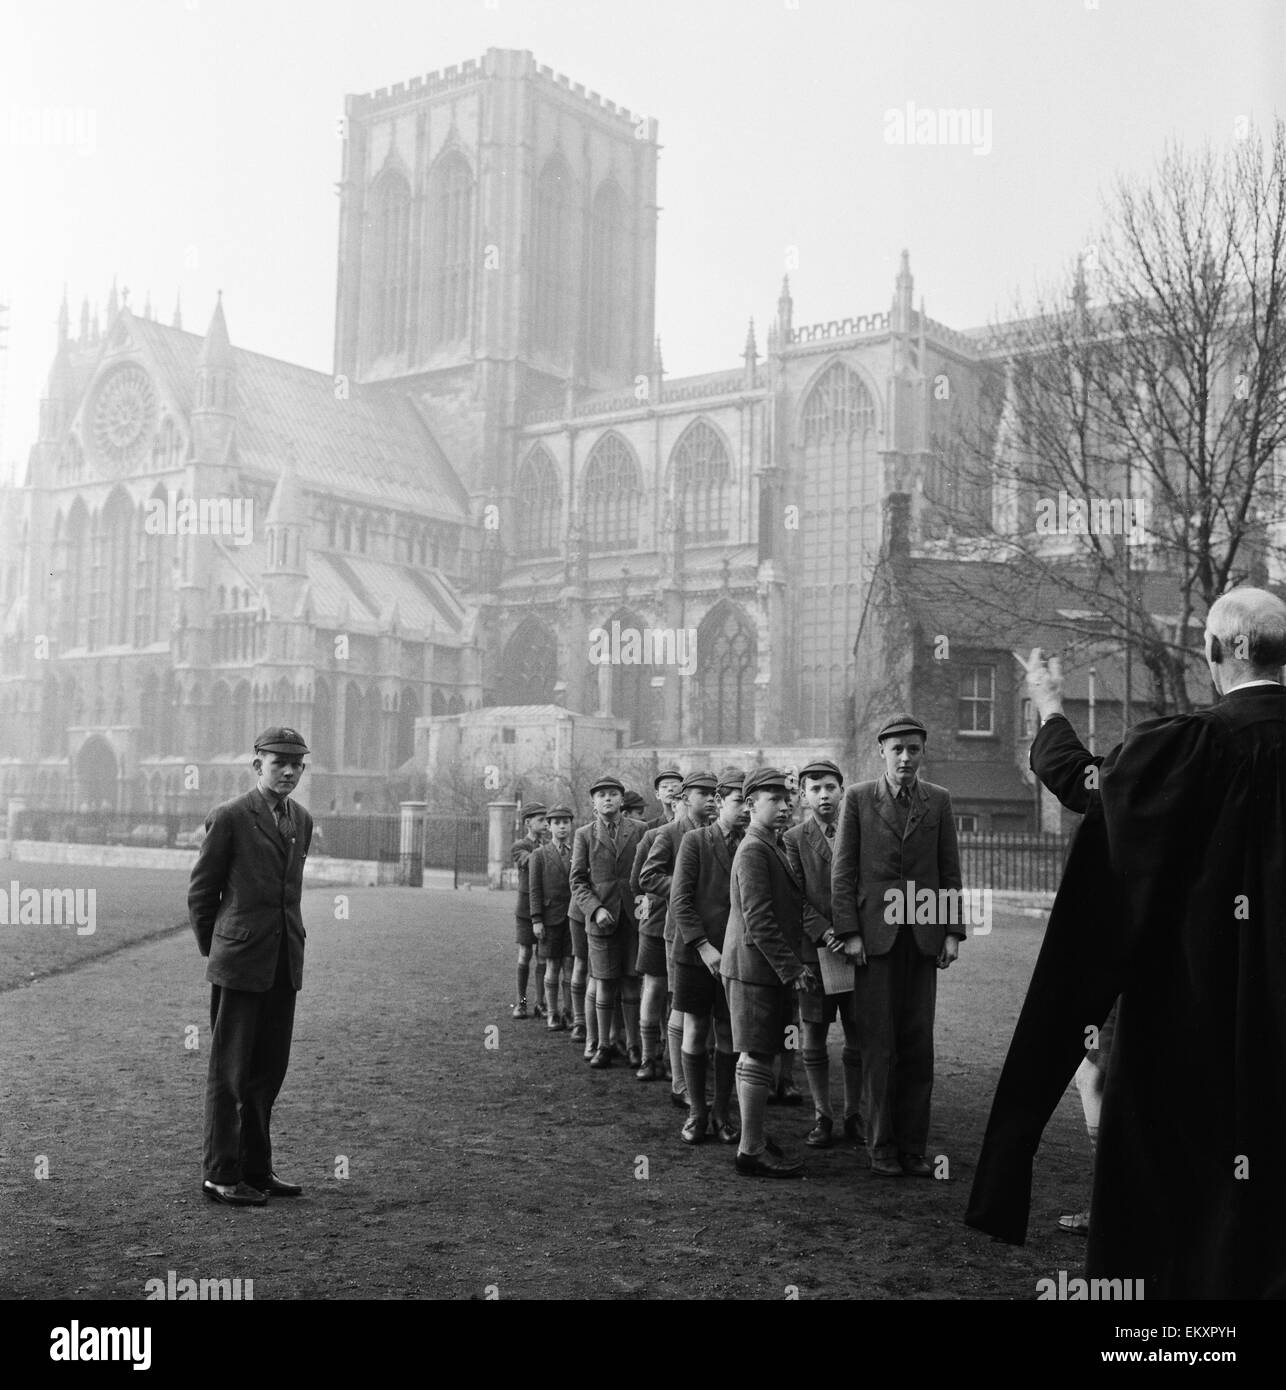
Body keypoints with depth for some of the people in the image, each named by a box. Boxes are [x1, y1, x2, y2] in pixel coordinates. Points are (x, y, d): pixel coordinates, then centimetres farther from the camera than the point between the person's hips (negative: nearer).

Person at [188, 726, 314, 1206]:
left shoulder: (302, 821, 12)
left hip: (285, 964, 6)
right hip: (240, 965, -6)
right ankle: (221, 1175, 10)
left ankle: (256, 1169, 22)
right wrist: (214, 949, 6)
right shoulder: (229, 818, -7)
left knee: (269, 1069, 12)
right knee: (229, 1072, 2)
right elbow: (201, 892, -1)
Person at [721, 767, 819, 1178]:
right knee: (757, 1057, -6)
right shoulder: (753, 850, -14)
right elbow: (758, 920, -20)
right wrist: (792, 969, -20)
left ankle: (753, 1136, 24)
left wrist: (794, 965, 15)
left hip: (770, 969, 10)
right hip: (755, 968, -10)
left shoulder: (774, 847, 17)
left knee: (757, 1056, 15)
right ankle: (752, 1151, -2)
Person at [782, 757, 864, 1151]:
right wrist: (825, 934, -15)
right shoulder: (794, 838, 3)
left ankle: (853, 1115, 19)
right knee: (813, 1041, 4)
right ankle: (822, 1117, 16)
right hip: (814, 952, -1)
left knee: (858, 1040, 5)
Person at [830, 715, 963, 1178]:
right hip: (873, 935, -2)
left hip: (922, 936, 2)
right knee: (878, 1047, 1)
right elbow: (843, 869, 1)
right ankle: (882, 1148, 9)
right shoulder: (858, 798, 3)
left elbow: (950, 871, 9)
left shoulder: (938, 801, 9)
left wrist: (952, 931, 2)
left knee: (918, 1047, 4)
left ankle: (913, 1147, 12)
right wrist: (849, 931, -6)